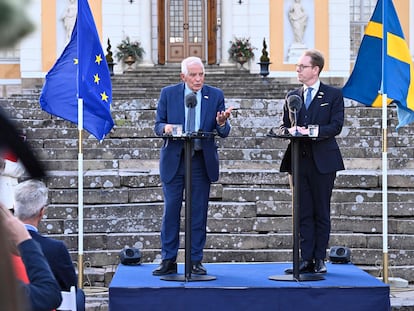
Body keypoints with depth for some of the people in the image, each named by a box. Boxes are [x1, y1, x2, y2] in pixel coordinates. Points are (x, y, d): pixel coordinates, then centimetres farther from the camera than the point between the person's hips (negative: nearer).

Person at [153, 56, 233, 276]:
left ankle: (195, 261, 12)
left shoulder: (215, 95, 5)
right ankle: (168, 260, 9)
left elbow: (224, 133, 2)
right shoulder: (168, 93, 4)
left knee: (198, 213, 4)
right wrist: (165, 128, -19)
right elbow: (158, 125, 4)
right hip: (174, 160, 0)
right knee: (170, 211, 1)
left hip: (202, 161, 1)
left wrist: (222, 123, -21)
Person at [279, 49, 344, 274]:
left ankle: (319, 260, 8)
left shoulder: (333, 95, 1)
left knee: (322, 213, 2)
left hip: (323, 161, -4)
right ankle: (306, 260, 7)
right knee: (304, 213, 5)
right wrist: (289, 131, -11)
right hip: (299, 160, 4)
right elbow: (284, 125, 13)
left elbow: (336, 126, -8)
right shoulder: (292, 96, 14)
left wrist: (310, 131, -20)